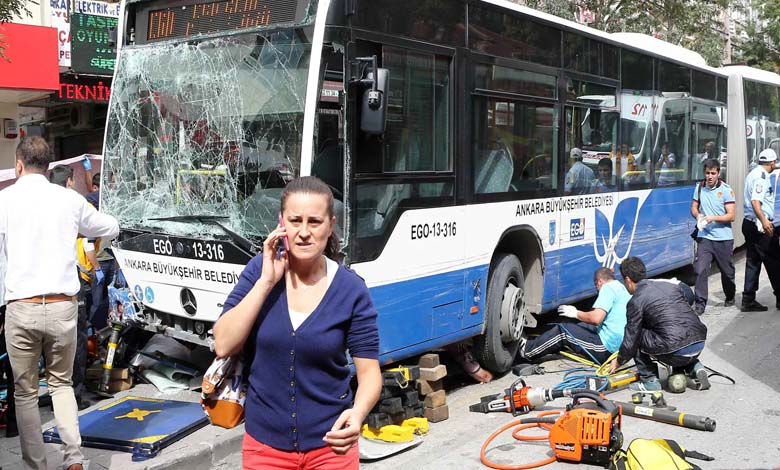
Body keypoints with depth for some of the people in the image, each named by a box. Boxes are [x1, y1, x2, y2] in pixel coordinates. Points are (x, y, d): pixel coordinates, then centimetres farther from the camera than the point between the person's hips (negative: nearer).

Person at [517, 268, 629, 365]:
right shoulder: (622, 288, 16)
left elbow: (596, 318, -24)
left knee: (562, 331, 2)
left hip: (606, 349, -9)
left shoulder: (608, 287, -12)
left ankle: (527, 350, 16)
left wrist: (576, 313, -6)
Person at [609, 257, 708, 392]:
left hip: (676, 353, -7)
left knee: (637, 336, 12)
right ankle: (695, 368, 14)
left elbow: (630, 340, 3)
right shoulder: (671, 285, 18)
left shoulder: (636, 301, -1)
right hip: (700, 344, 7)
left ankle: (650, 380, 13)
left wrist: (618, 361, 23)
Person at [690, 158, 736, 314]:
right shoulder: (699, 187, 5)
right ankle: (700, 303, -6)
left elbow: (731, 216, -8)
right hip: (704, 237, 2)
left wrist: (714, 218, -23)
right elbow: (694, 207, 13)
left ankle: (730, 297, 37)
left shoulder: (726, 190, -6)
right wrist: (698, 215, -10)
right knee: (701, 269, -11)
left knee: (727, 270, 13)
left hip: (723, 238, -2)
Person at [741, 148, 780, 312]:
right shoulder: (761, 176, -14)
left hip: (749, 223, 10)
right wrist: (764, 221, -36)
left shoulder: (753, 173, 17)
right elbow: (755, 201, -26)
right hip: (759, 225, -10)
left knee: (753, 261, 10)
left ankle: (748, 300, 10)